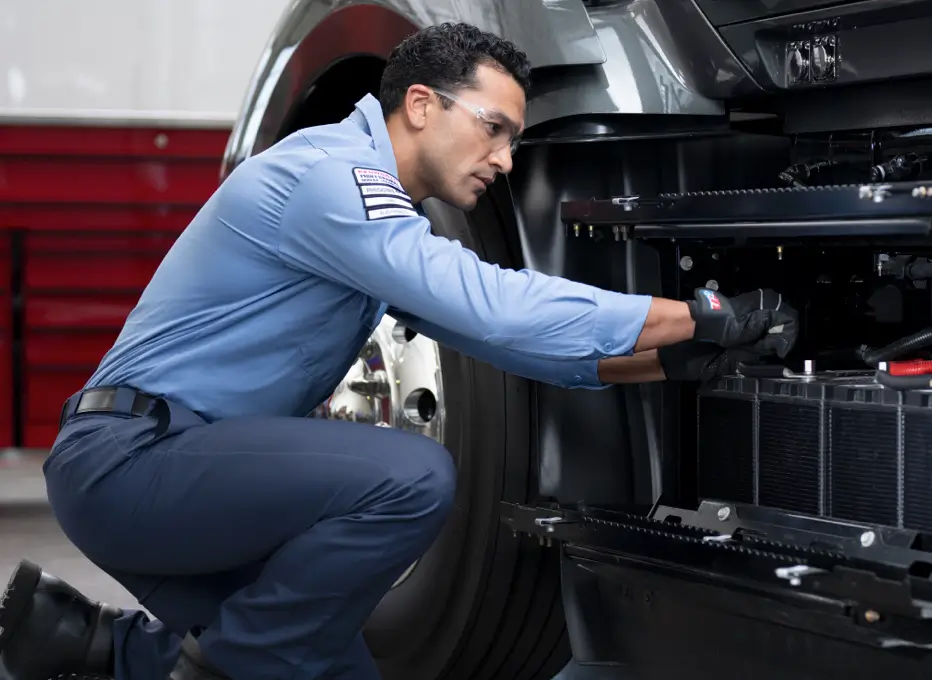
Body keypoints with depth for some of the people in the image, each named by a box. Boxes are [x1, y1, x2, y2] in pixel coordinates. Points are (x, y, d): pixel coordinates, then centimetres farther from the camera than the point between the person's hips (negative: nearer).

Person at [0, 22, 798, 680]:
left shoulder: (385, 217, 14)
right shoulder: (330, 174, -18)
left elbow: (485, 328, 14)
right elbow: (494, 306, -25)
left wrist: (675, 359, 3)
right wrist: (704, 316, -20)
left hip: (175, 467, 10)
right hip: (129, 458, -10)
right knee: (412, 477, -26)